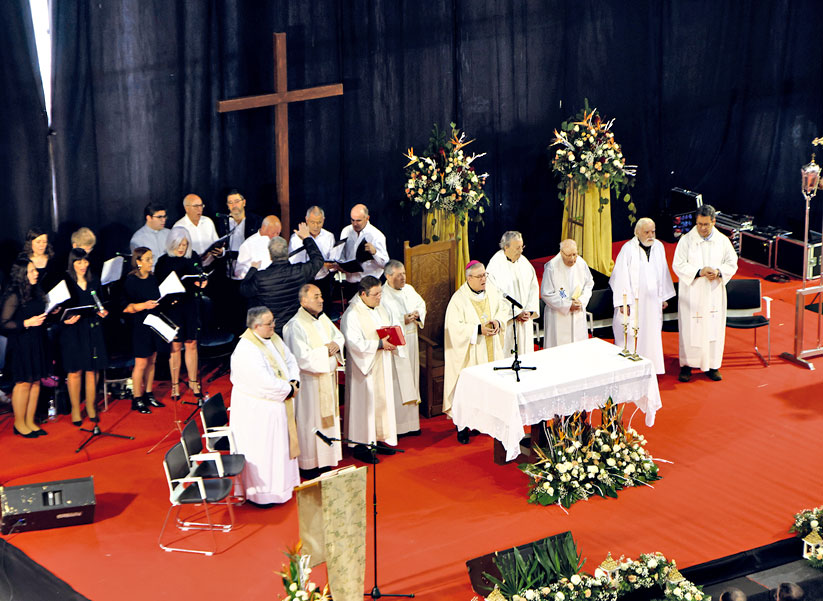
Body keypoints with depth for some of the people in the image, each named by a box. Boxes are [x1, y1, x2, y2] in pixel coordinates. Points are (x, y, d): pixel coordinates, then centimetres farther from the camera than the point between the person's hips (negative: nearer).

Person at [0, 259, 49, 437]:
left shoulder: (36, 293, 10)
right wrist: (27, 323, -21)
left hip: (37, 343, 7)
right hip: (21, 344, -7)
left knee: (36, 382, 8)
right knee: (24, 382, -2)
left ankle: (30, 421, 17)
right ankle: (19, 424, 10)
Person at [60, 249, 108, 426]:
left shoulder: (93, 282, 11)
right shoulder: (66, 283, -4)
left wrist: (101, 312, -2)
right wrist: (66, 318, -22)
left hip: (92, 330, 4)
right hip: (73, 331, -4)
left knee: (92, 370, 4)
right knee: (75, 371, -1)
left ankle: (91, 407, 16)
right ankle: (75, 409, 10)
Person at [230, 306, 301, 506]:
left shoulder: (273, 338, 3)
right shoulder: (246, 350, -26)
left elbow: (290, 360, 10)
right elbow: (265, 382, -30)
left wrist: (294, 382, -9)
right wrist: (289, 389, -18)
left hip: (279, 403, 9)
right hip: (258, 408, -9)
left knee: (281, 443, 19)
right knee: (260, 449, 1)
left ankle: (281, 484, 33)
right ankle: (260, 493, 13)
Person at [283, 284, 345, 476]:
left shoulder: (323, 318, 8)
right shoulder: (296, 326, -19)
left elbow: (340, 336, 17)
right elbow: (302, 357, -25)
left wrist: (336, 344, -7)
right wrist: (326, 350, -16)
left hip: (328, 377, 8)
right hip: (310, 380, -8)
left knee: (328, 417, 14)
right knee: (311, 421, -1)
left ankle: (325, 459, 25)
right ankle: (309, 465, 7)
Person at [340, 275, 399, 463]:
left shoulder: (380, 310, 10)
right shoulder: (351, 315, -17)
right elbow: (355, 344, -23)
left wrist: (390, 340, 0)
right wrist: (379, 344, -25)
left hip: (382, 367, 8)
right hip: (365, 367, -8)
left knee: (383, 401, 12)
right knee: (365, 403, -4)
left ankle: (379, 439, 23)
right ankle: (361, 446, 3)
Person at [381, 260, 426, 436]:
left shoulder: (409, 290, 9)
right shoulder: (382, 296, -14)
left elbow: (422, 304, 18)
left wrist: (417, 314, -4)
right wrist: (403, 321, -20)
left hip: (411, 341, 7)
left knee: (412, 379, 11)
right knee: (397, 382, -5)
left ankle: (411, 422, 19)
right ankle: (396, 425, 2)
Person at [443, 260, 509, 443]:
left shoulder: (491, 289, 2)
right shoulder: (459, 299, -15)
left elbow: (504, 308, 14)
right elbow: (454, 326, -17)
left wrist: (498, 321, -7)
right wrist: (478, 330, -23)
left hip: (491, 350, 6)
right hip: (470, 353, -6)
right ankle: (463, 427, 5)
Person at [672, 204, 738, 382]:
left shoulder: (722, 241, 4)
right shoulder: (686, 240, -4)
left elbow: (732, 264, 6)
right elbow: (678, 265, -8)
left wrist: (718, 272, -14)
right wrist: (699, 272, -20)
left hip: (714, 293, 2)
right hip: (692, 295, -2)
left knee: (714, 328, 5)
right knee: (690, 329, 0)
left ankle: (712, 365, 15)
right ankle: (686, 366, 10)